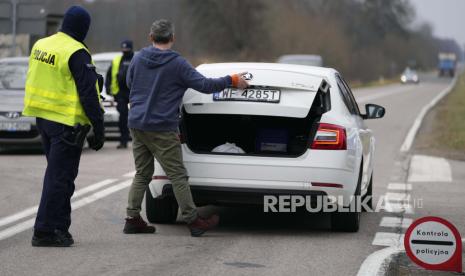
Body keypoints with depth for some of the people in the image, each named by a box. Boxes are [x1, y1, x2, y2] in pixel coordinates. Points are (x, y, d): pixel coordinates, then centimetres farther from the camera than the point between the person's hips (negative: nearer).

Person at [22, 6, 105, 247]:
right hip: (67, 124, -8)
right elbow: (88, 93, -16)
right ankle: (45, 231, -3)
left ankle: (60, 226, 22)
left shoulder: (41, 45, 9)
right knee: (60, 177, -3)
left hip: (42, 118, 8)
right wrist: (98, 127, -12)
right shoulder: (76, 53, -16)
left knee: (56, 174, 18)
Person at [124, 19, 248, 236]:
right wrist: (232, 81, 0)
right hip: (161, 128, -6)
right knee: (177, 176, -1)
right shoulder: (177, 64, -11)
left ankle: (132, 219, 12)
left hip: (136, 124, 6)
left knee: (142, 174, 15)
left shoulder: (138, 59, 5)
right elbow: (204, 85, -11)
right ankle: (193, 221, 2)